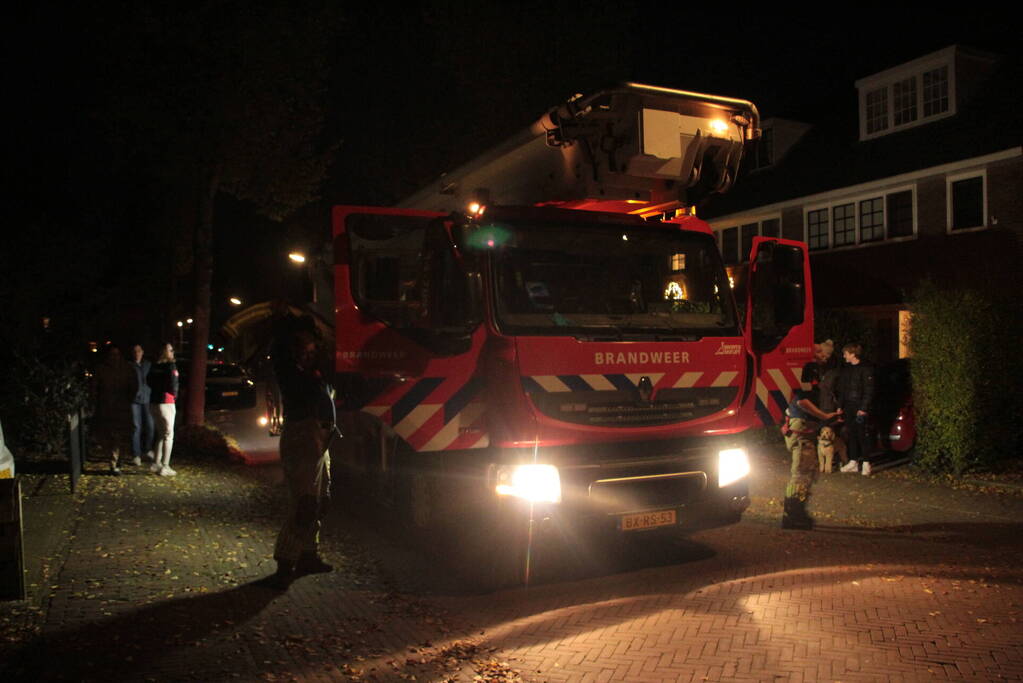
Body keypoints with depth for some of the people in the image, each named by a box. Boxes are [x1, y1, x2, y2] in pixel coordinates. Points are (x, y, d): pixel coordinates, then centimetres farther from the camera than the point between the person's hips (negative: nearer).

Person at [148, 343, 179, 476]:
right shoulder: (170, 365, -13)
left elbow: (150, 382, 15)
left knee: (161, 434, 19)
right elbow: (173, 383, -16)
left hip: (153, 402, 7)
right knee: (168, 435, 1)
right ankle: (164, 467, 1)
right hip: (166, 402, -7)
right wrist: (174, 394, 2)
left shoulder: (155, 366, 9)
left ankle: (155, 464, 19)